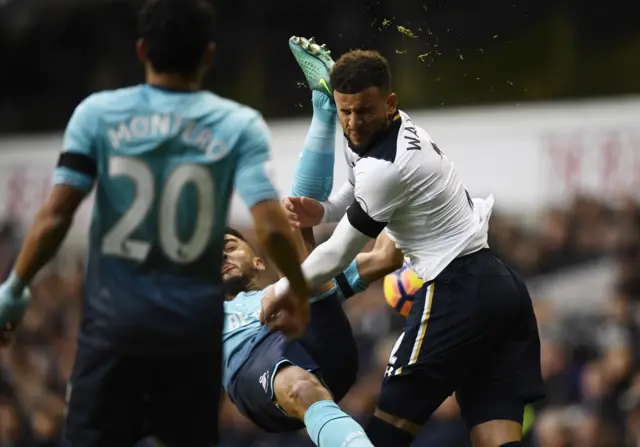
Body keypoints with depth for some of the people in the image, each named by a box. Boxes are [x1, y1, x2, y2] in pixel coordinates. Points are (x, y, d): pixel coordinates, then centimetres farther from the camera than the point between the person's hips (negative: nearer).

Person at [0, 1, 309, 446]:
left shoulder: (99, 113, -3)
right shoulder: (239, 126, -4)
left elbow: (55, 216, -9)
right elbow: (271, 226, -13)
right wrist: (302, 292, 3)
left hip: (114, 325, -1)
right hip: (196, 328, 1)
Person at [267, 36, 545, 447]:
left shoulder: (386, 167, -18)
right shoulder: (403, 127, 10)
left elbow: (340, 254, -7)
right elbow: (362, 193, 29)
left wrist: (285, 292, 8)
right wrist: (321, 211, 7)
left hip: (458, 293, -9)